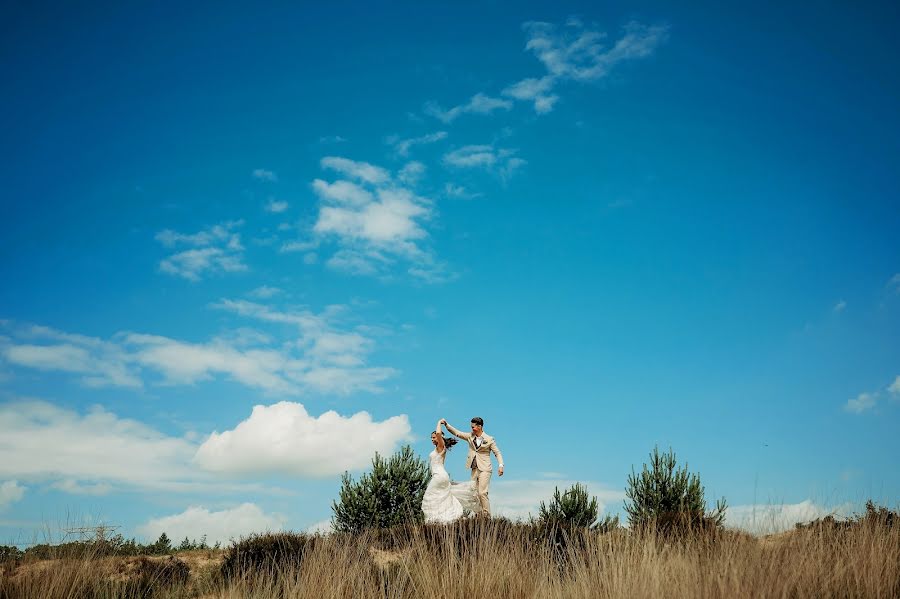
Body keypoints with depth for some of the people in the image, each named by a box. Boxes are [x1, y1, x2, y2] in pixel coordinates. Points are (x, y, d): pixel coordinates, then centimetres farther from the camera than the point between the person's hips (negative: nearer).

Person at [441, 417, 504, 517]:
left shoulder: (489, 439, -3)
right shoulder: (470, 436, 8)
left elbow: (497, 453, 0)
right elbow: (457, 433, 5)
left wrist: (500, 465, -12)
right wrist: (446, 424, -7)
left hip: (484, 469, -5)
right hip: (474, 469, 5)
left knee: (482, 493, -14)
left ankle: (487, 516, -8)